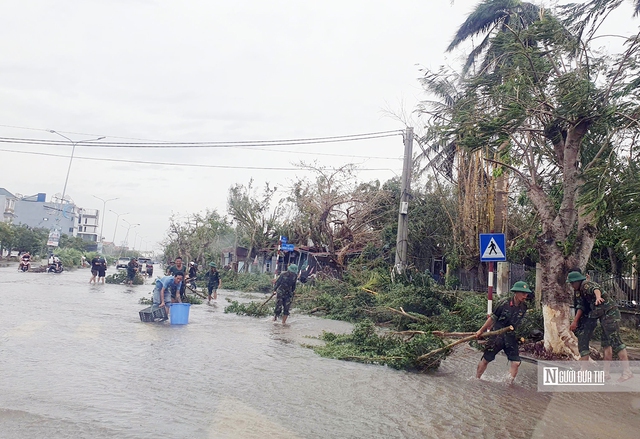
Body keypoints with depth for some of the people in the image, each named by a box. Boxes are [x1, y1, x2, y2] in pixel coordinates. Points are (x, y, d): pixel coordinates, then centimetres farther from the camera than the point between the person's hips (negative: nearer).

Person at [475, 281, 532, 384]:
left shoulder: (523, 307, -3)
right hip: (497, 335, -4)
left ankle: (510, 383, 14)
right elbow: (493, 318, -7)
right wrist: (481, 330, 0)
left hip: (510, 337, 4)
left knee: (516, 362, -4)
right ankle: (476, 379, 22)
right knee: (486, 359, 4)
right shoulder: (504, 303, -17)